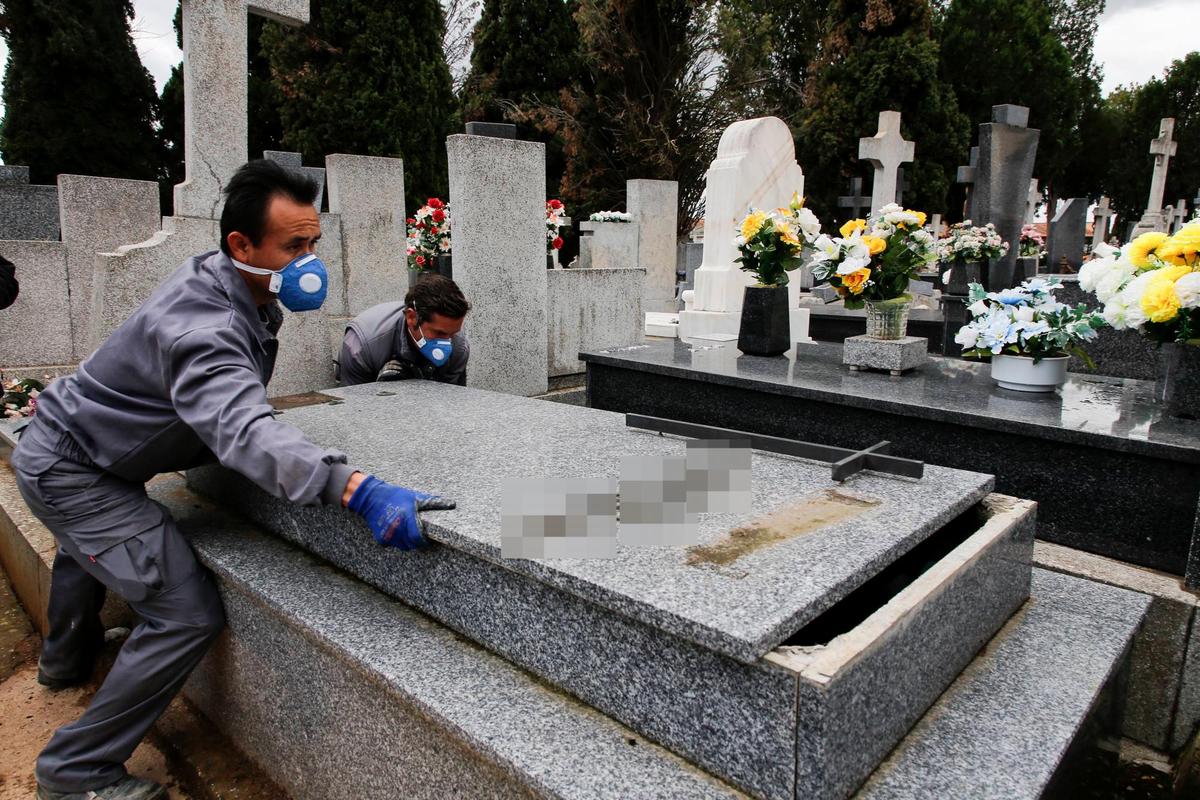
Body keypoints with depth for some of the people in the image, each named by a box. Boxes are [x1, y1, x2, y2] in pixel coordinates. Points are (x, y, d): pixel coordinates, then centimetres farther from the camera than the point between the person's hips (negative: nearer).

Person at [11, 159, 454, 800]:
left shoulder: (215, 274, -6)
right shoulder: (204, 330, -36)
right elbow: (245, 432, -55)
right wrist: (359, 490, -68)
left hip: (57, 447, 10)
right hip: (72, 475, -10)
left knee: (88, 543, 37)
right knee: (188, 615, -15)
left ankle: (66, 659, 67)